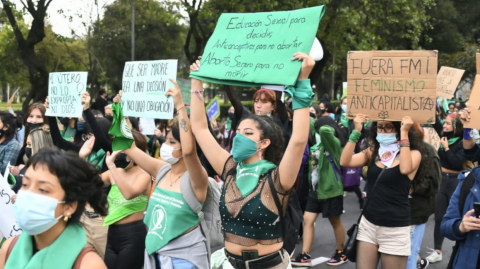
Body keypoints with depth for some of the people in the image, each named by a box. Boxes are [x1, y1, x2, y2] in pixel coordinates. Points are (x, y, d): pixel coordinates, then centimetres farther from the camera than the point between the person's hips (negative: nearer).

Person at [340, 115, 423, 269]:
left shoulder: (413, 153, -3)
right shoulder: (373, 152, 7)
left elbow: (405, 169, -27)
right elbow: (344, 162, -8)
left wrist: (404, 133, -22)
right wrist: (356, 131, -9)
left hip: (395, 229, -3)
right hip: (368, 224, 4)